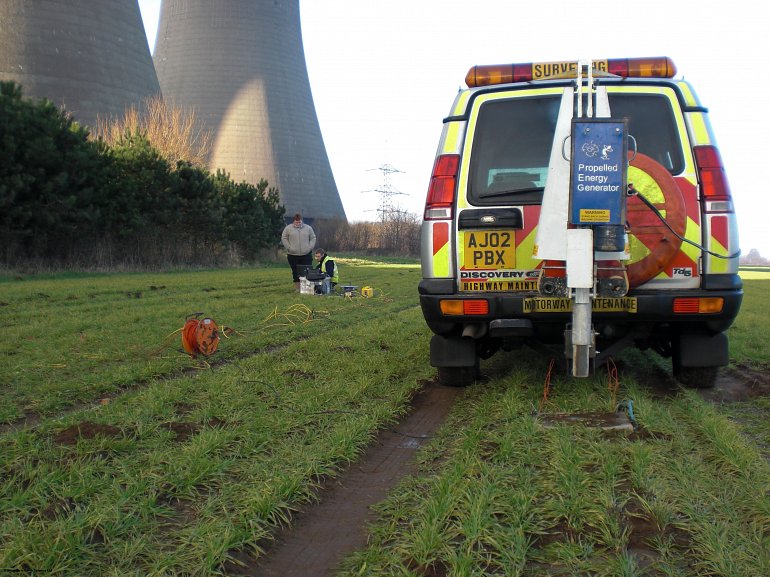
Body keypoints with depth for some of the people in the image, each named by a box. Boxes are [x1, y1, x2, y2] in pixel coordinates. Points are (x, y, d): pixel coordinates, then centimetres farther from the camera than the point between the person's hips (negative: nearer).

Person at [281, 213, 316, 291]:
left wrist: (310, 247, -1)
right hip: (293, 255, 0)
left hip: (306, 255, 0)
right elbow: (284, 238, 6)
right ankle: (297, 288, 11)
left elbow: (313, 238, 12)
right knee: (295, 272, 4)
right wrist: (289, 247, -5)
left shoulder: (308, 228, 8)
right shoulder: (288, 228, 4)